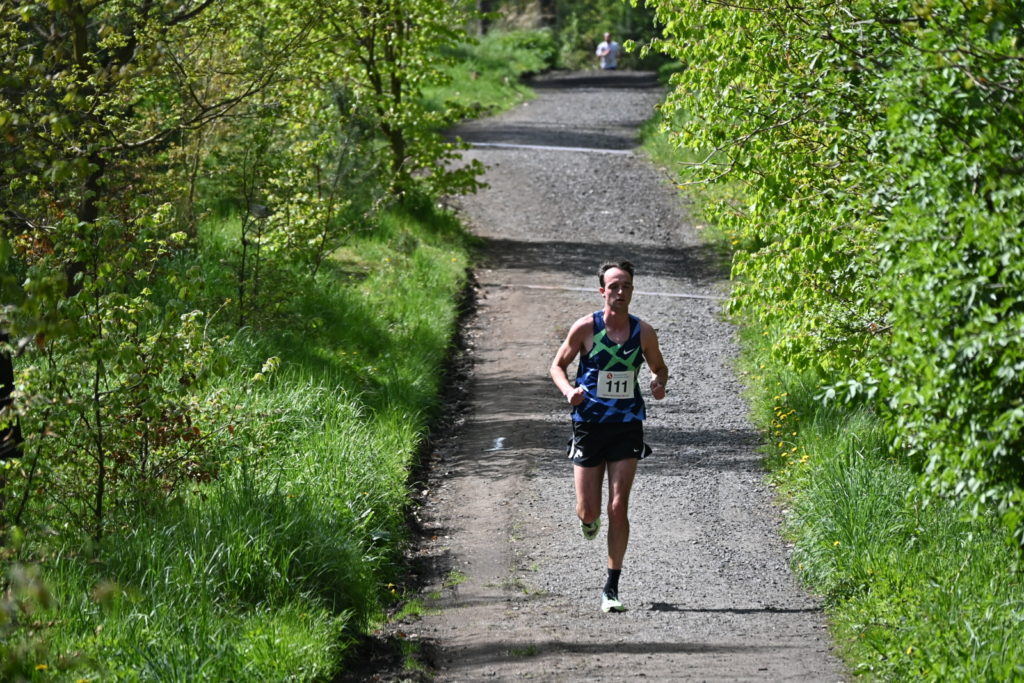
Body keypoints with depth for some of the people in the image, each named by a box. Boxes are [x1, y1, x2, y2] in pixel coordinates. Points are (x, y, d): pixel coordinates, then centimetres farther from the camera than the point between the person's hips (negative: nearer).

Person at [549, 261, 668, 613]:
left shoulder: (643, 332, -1)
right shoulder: (584, 328, -6)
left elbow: (659, 367, 15)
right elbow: (558, 365, 5)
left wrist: (659, 382, -9)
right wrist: (568, 390, -16)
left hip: (627, 428, 1)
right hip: (588, 425, -1)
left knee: (619, 508, -8)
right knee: (588, 510, 1)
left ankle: (611, 588, 0)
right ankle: (588, 519, 42)